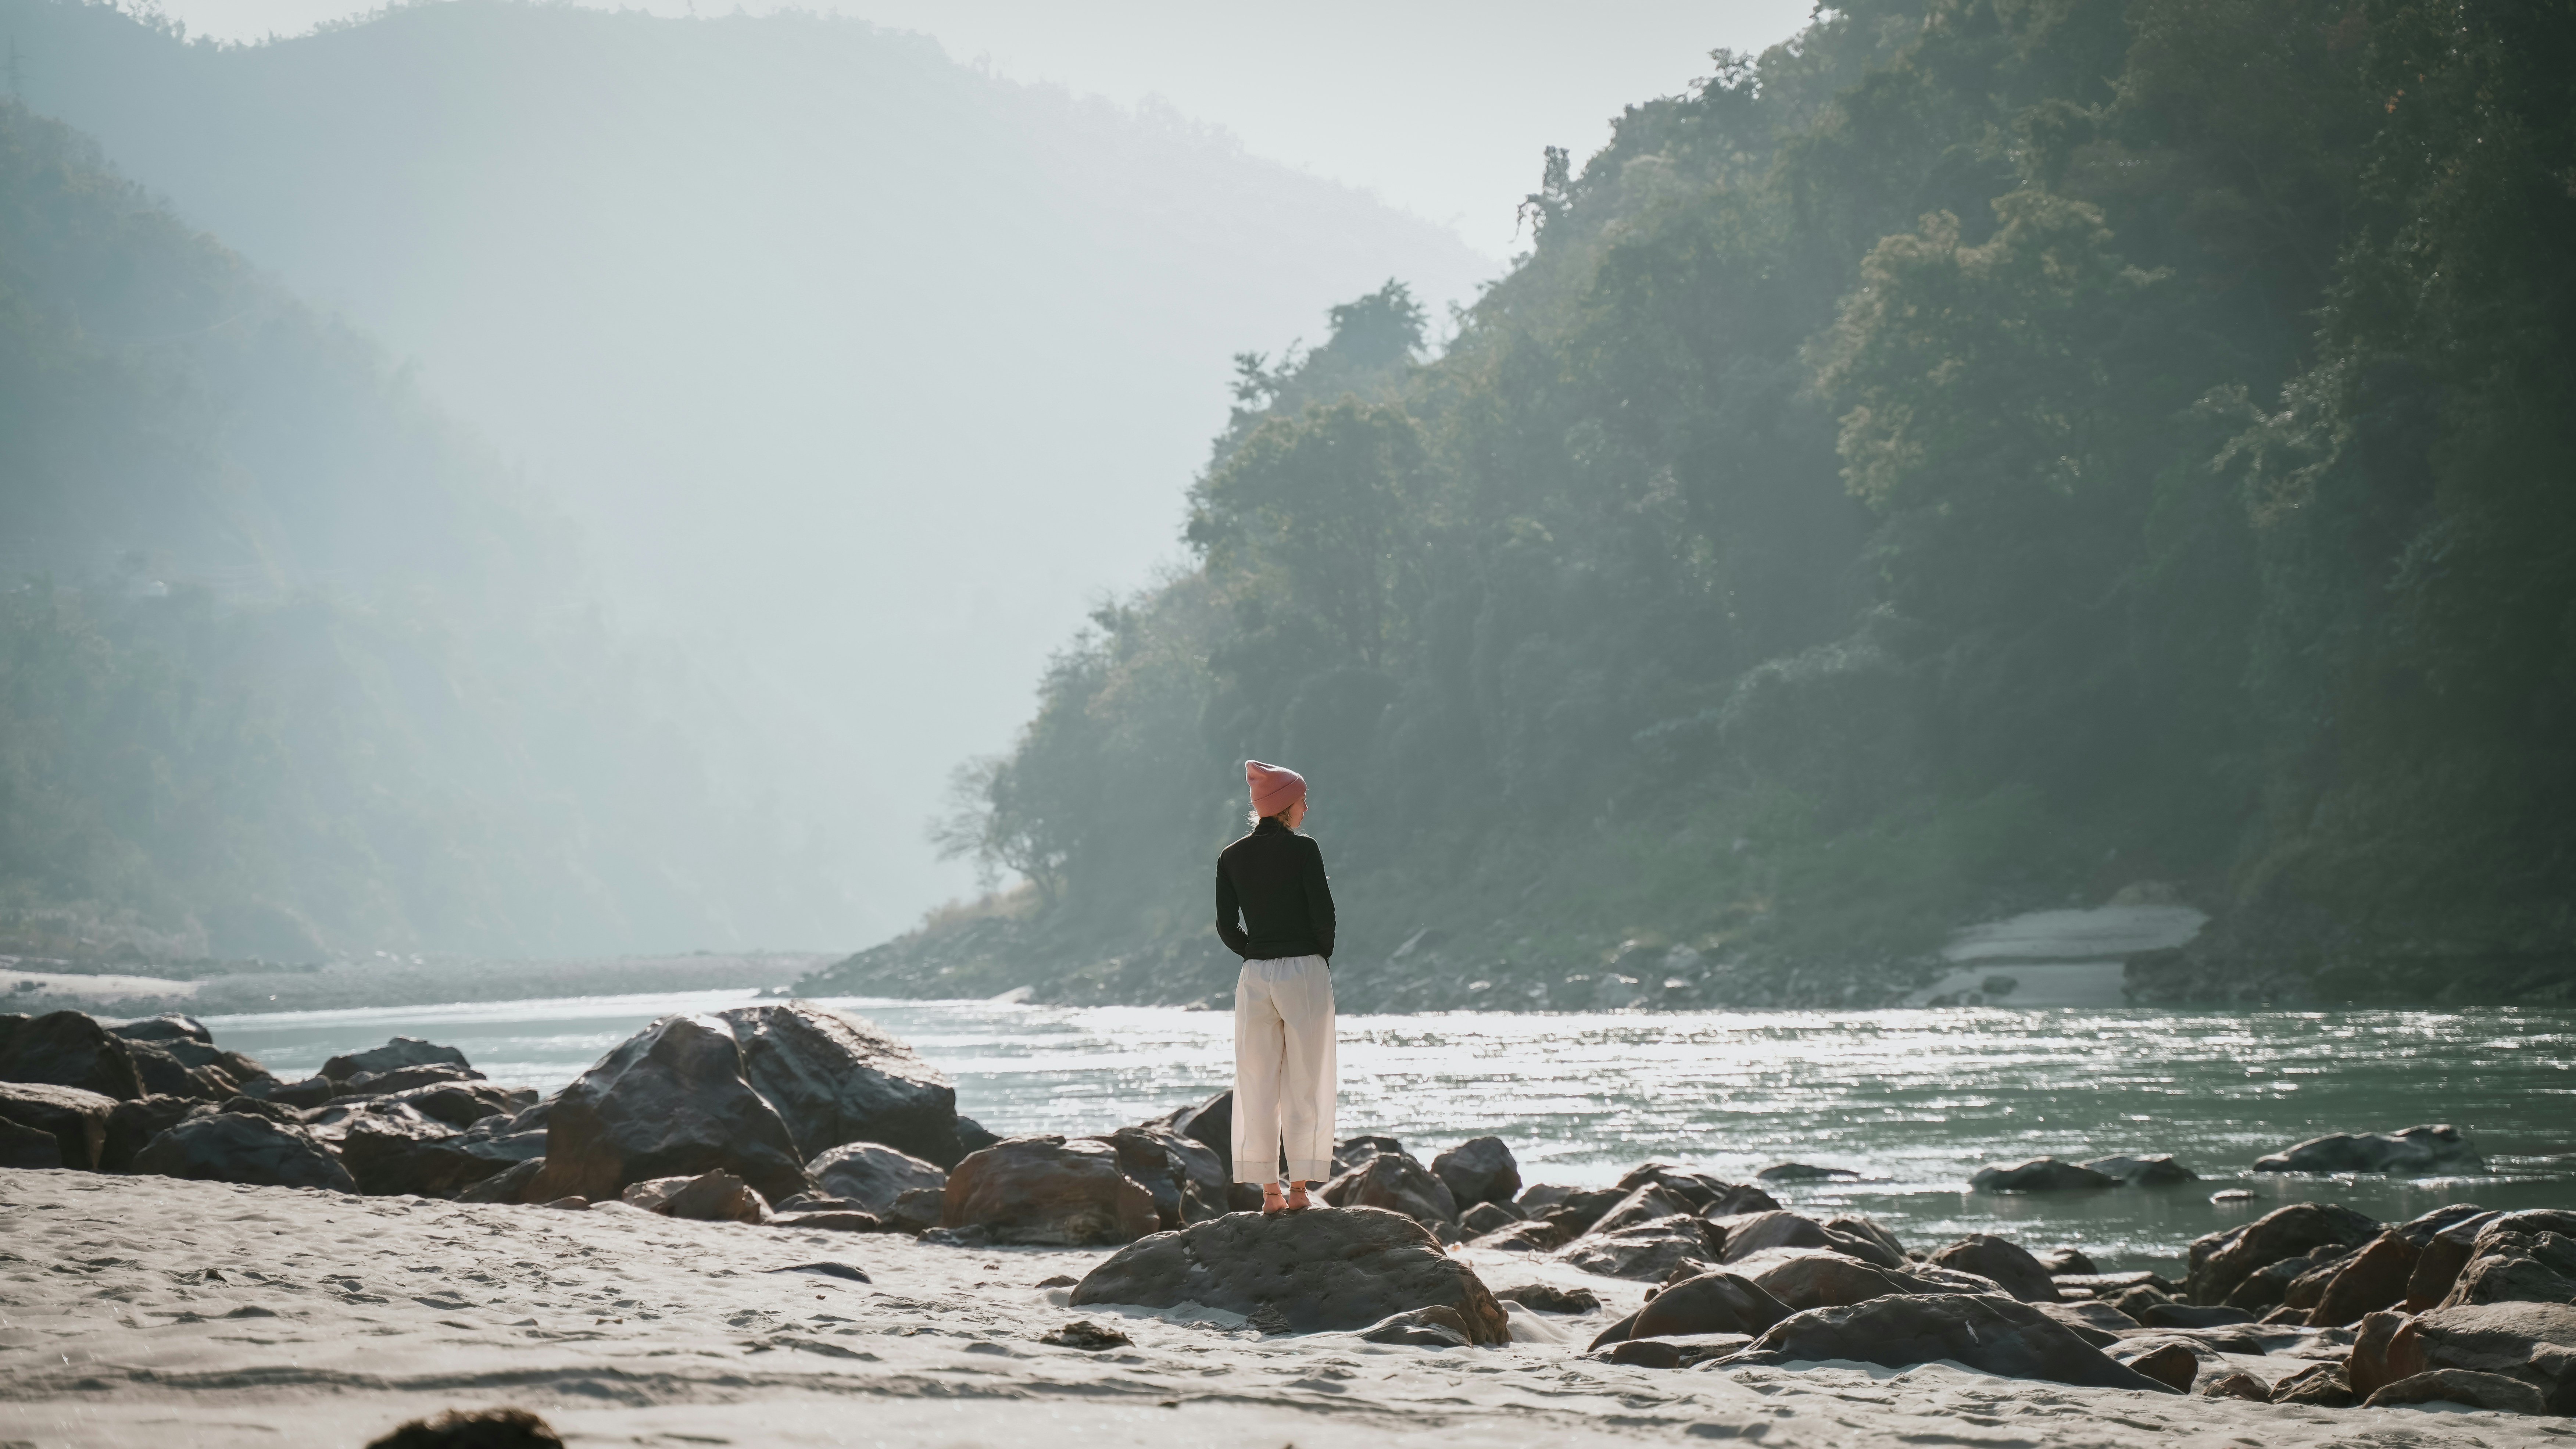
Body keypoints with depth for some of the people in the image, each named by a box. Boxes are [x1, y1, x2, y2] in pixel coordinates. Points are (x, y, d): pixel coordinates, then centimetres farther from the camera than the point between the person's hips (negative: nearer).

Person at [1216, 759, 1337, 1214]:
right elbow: (1323, 915, -11)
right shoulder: (1303, 849, -8)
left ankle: (1270, 1192, 6)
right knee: (1305, 1083, 3)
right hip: (1305, 971, -3)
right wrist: (1323, 956, 7)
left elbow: (1226, 927, 3)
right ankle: (1299, 1188, 2)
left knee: (1258, 1084, 7)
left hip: (1255, 975, 3)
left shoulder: (1231, 858, 4)